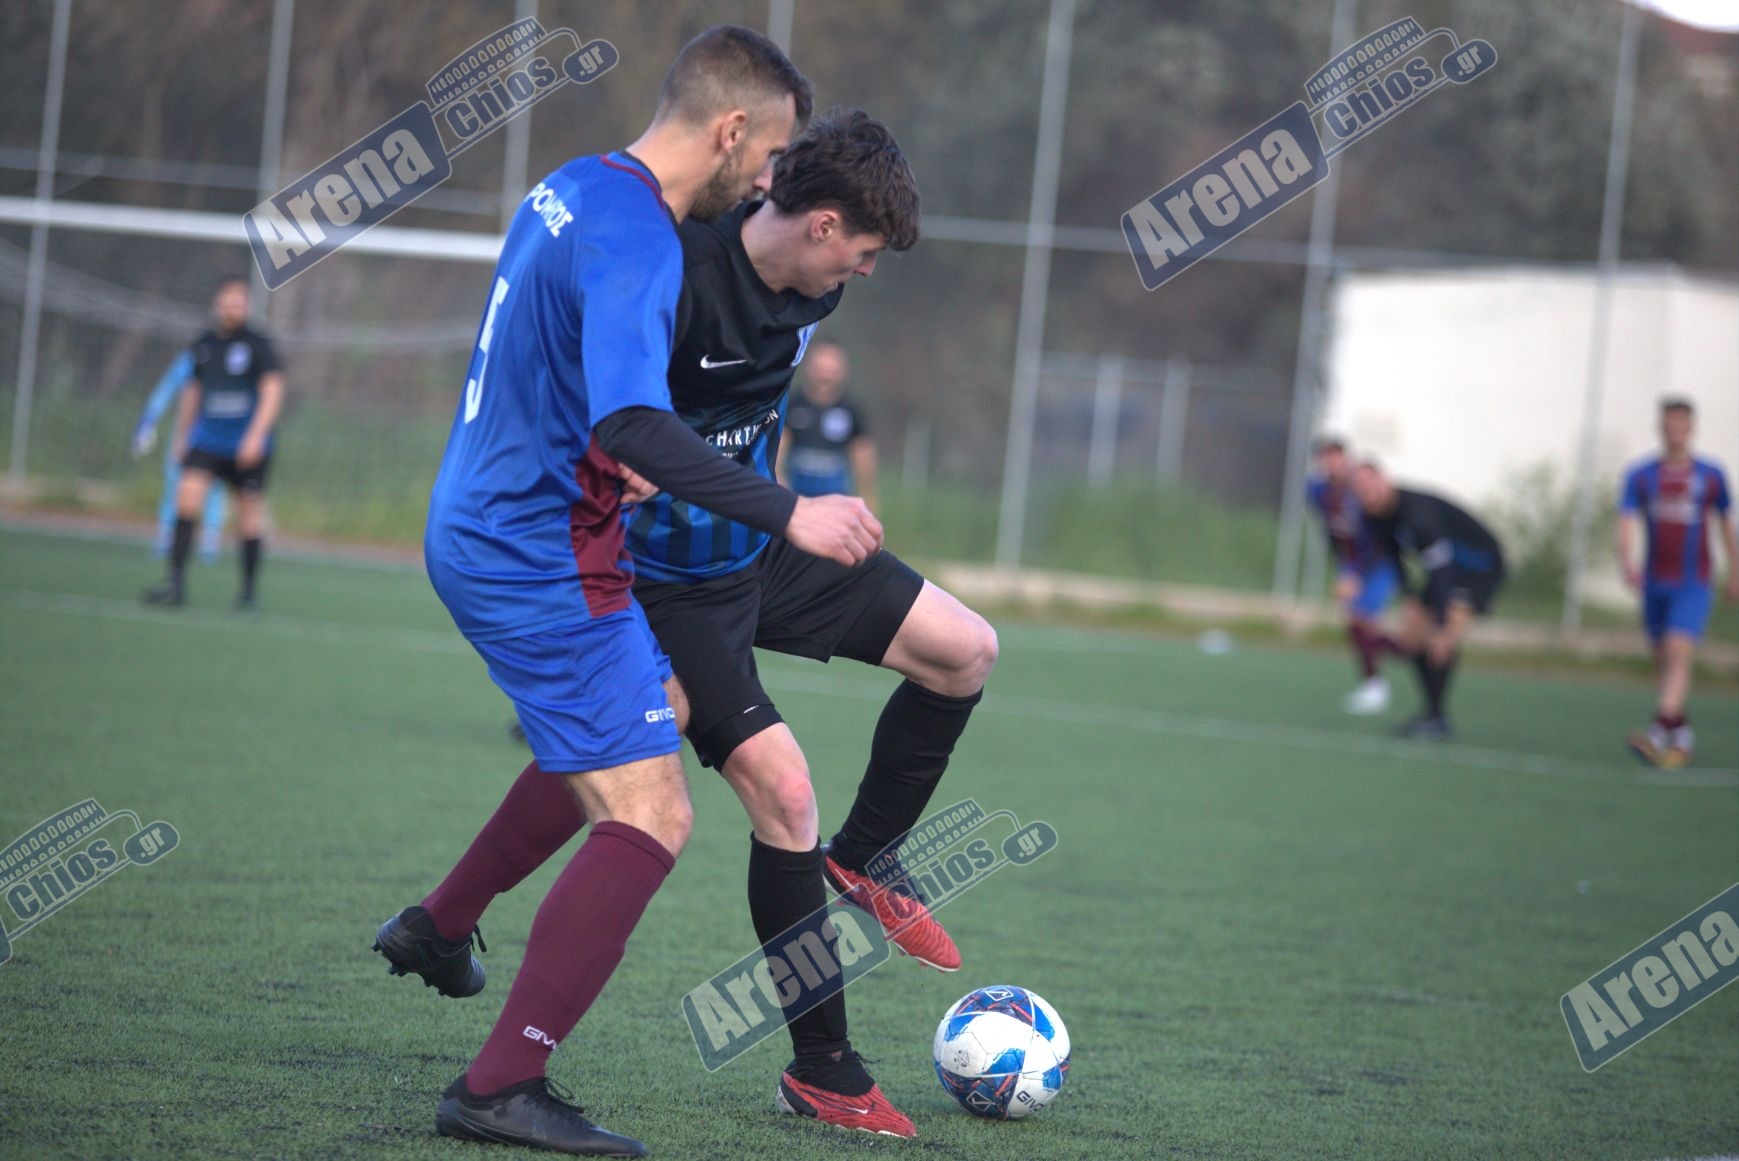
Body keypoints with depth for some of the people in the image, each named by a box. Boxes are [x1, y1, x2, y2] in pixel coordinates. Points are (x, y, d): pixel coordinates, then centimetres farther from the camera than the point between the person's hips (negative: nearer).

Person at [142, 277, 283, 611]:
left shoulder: (259, 345, -5)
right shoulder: (202, 345, 9)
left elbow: (272, 392, -12)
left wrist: (256, 435, -24)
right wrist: (181, 437, 23)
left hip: (247, 447, -3)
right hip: (207, 441, 3)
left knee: (249, 514, 3)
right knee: (187, 497, -16)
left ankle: (248, 591, 15)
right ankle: (176, 581, -19)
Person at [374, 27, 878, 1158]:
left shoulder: (569, 190, 9)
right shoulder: (634, 241, -22)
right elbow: (633, 422, -35)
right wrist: (790, 513, -35)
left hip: (479, 534, 10)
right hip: (544, 566, -10)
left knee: (655, 704, 31)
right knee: (651, 817, -11)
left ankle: (441, 927, 37)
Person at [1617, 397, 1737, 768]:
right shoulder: (1640, 476, 2)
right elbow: (1626, 524, -8)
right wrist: (1628, 565, -26)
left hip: (1693, 584, -3)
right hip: (1655, 582, 3)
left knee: (1678, 655, -19)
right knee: (1664, 662, 10)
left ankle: (1659, 734, -31)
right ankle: (1682, 734, 26)